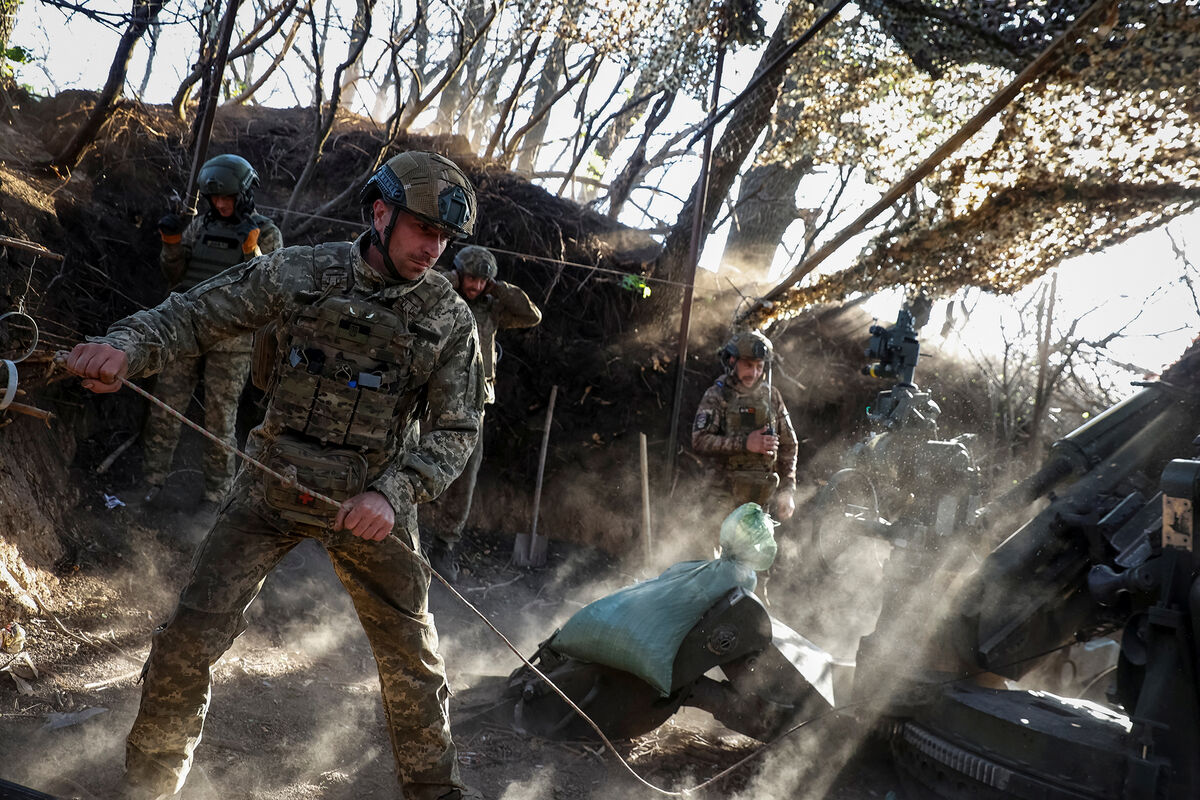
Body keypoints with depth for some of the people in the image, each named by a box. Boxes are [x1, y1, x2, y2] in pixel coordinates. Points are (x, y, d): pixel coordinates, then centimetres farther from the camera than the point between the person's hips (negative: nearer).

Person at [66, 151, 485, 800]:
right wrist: (126, 345, -22)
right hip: (271, 491, 0)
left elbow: (455, 428, -6)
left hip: (370, 504, 0)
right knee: (190, 636, -1)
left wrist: (393, 494, -21)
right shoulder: (300, 271, -5)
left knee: (412, 656, 8)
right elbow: (195, 315, -1)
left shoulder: (449, 318, -5)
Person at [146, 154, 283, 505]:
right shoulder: (201, 225, 8)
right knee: (164, 409, 5)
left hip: (230, 341, -3)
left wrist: (252, 252, -22)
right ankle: (151, 482, 16)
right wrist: (171, 243, -7)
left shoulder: (267, 234, -2)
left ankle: (216, 494, 14)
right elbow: (175, 277, 10)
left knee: (220, 418, 4)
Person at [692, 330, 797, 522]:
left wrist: (787, 488, 7)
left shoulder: (772, 396, 13)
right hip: (727, 490, -4)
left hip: (765, 492, 4)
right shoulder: (716, 396, 0)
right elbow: (700, 441, -11)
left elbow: (788, 443, 17)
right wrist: (744, 444, -19)